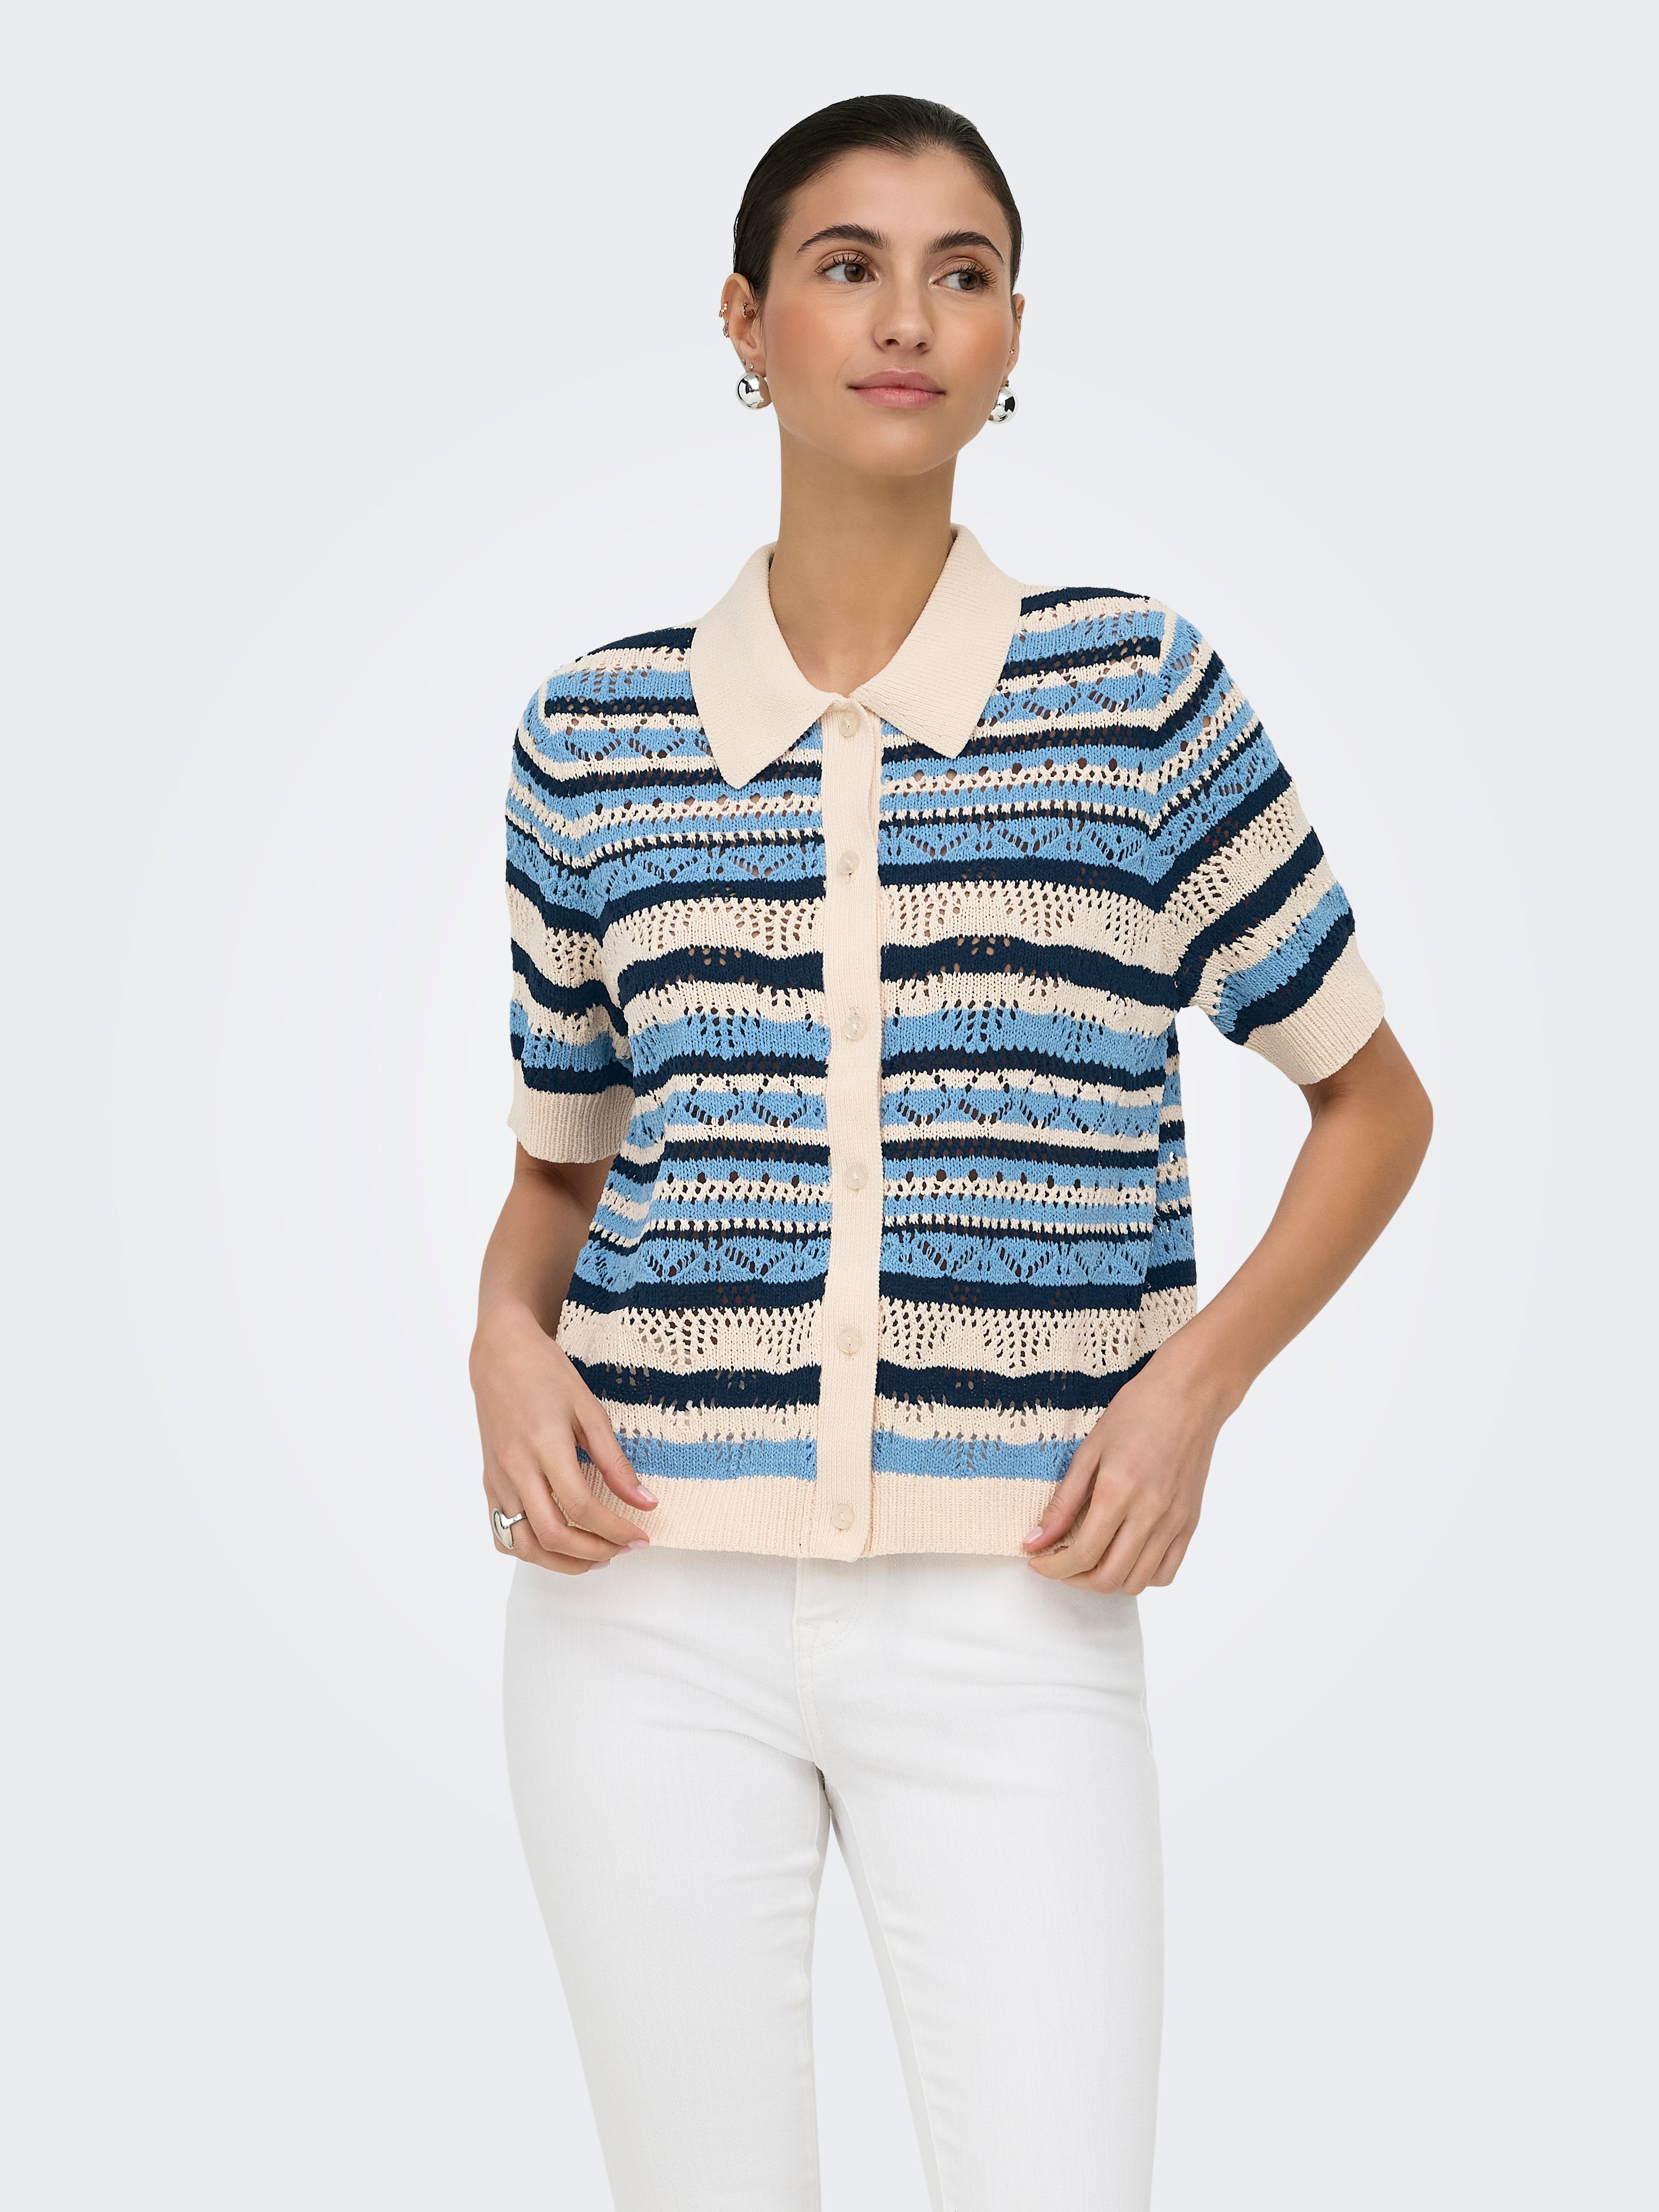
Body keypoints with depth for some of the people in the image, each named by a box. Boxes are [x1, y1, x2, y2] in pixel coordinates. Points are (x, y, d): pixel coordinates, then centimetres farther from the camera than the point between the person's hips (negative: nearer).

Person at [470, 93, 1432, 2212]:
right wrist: (507, 1335, -3)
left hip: (1007, 1619, -1)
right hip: (654, 1606, 2)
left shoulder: (1140, 689, 2)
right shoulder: (596, 730, 7)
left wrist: (1196, 1377, -5)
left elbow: (1374, 1099, 10)